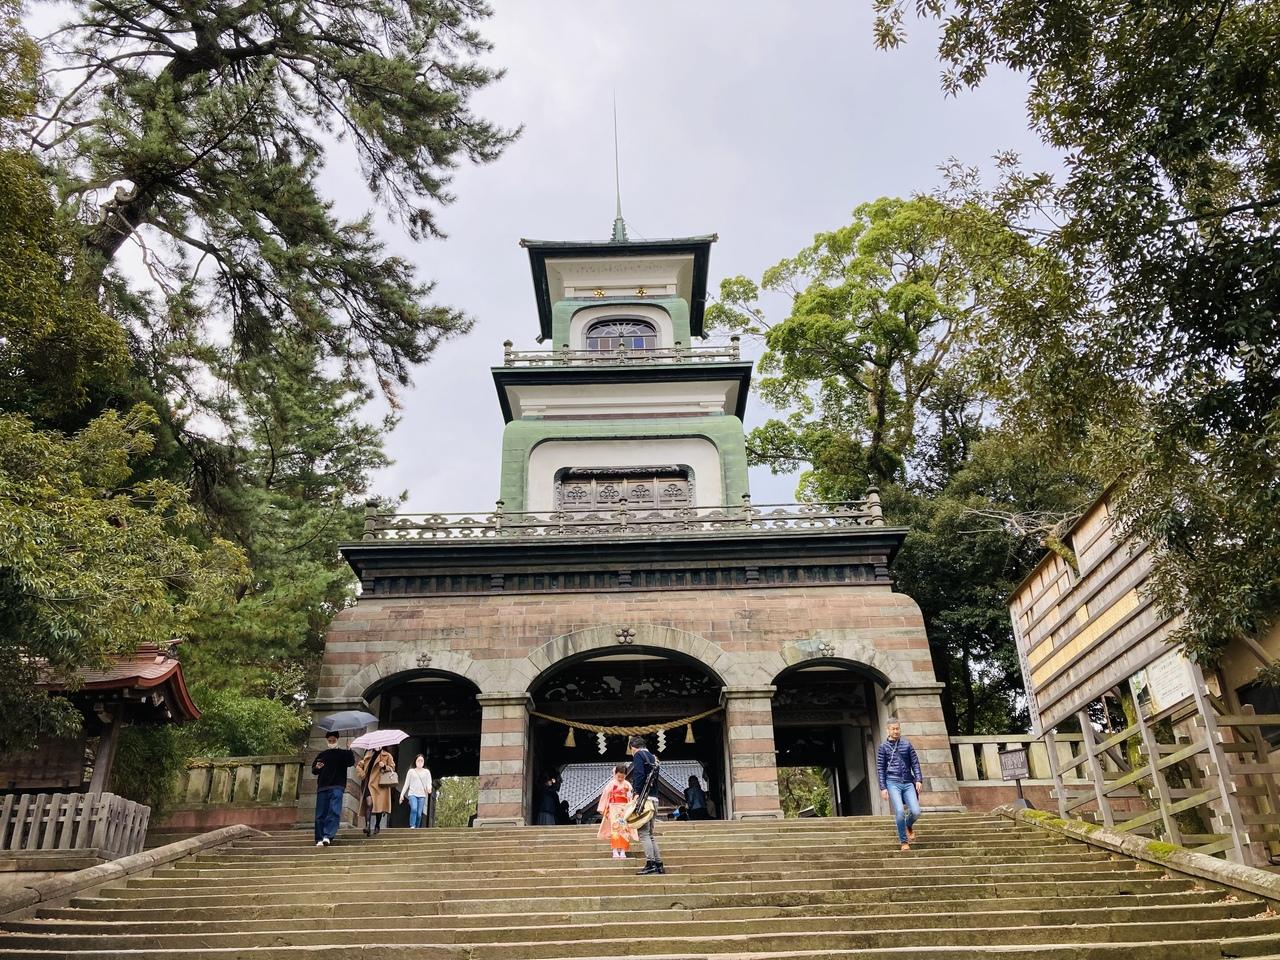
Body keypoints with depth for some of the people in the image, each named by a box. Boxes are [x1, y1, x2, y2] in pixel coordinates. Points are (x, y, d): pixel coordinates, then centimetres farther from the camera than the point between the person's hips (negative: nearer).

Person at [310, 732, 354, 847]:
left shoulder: (343, 753, 12)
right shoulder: (322, 754, 19)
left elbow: (351, 763, -6)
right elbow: (313, 771, 19)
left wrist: (350, 750, -20)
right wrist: (317, 767, -4)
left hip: (337, 787, -2)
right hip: (322, 787, 3)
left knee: (334, 812, -15)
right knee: (320, 814, -1)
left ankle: (328, 836, -20)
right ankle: (320, 839, 3)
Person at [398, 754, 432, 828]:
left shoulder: (426, 772, 13)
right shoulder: (411, 771, 12)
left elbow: (429, 782, 4)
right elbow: (406, 784, 13)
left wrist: (429, 788, -19)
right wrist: (402, 794, 7)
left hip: (422, 795, 1)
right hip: (412, 794, -1)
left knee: (419, 813, -7)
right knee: (414, 809, -24)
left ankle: (417, 827, 6)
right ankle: (412, 826, -17)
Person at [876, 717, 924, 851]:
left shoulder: (907, 744, 9)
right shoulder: (883, 747, 4)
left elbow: (915, 763, 11)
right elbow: (880, 769, 4)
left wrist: (918, 780, -1)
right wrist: (883, 788, -2)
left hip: (908, 782, 2)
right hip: (893, 783, -2)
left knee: (916, 812, -8)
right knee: (900, 811, -15)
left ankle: (909, 826, 27)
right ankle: (904, 841, 3)